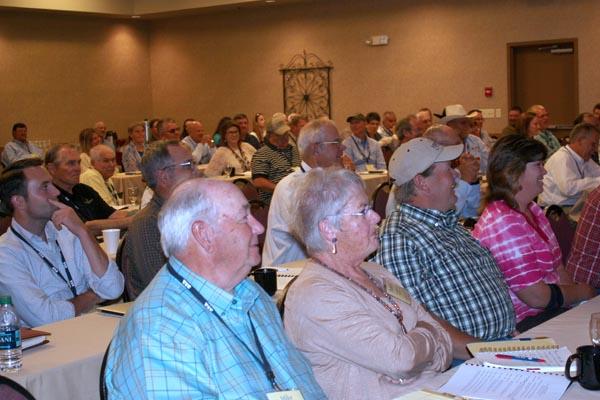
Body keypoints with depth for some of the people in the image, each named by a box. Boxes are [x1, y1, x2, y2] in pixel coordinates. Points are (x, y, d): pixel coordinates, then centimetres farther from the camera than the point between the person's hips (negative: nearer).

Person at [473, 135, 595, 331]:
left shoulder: (531, 209, 12)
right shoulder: (504, 223, -21)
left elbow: (556, 266, 16)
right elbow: (538, 297, -21)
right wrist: (582, 292, -4)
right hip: (525, 325, -9)